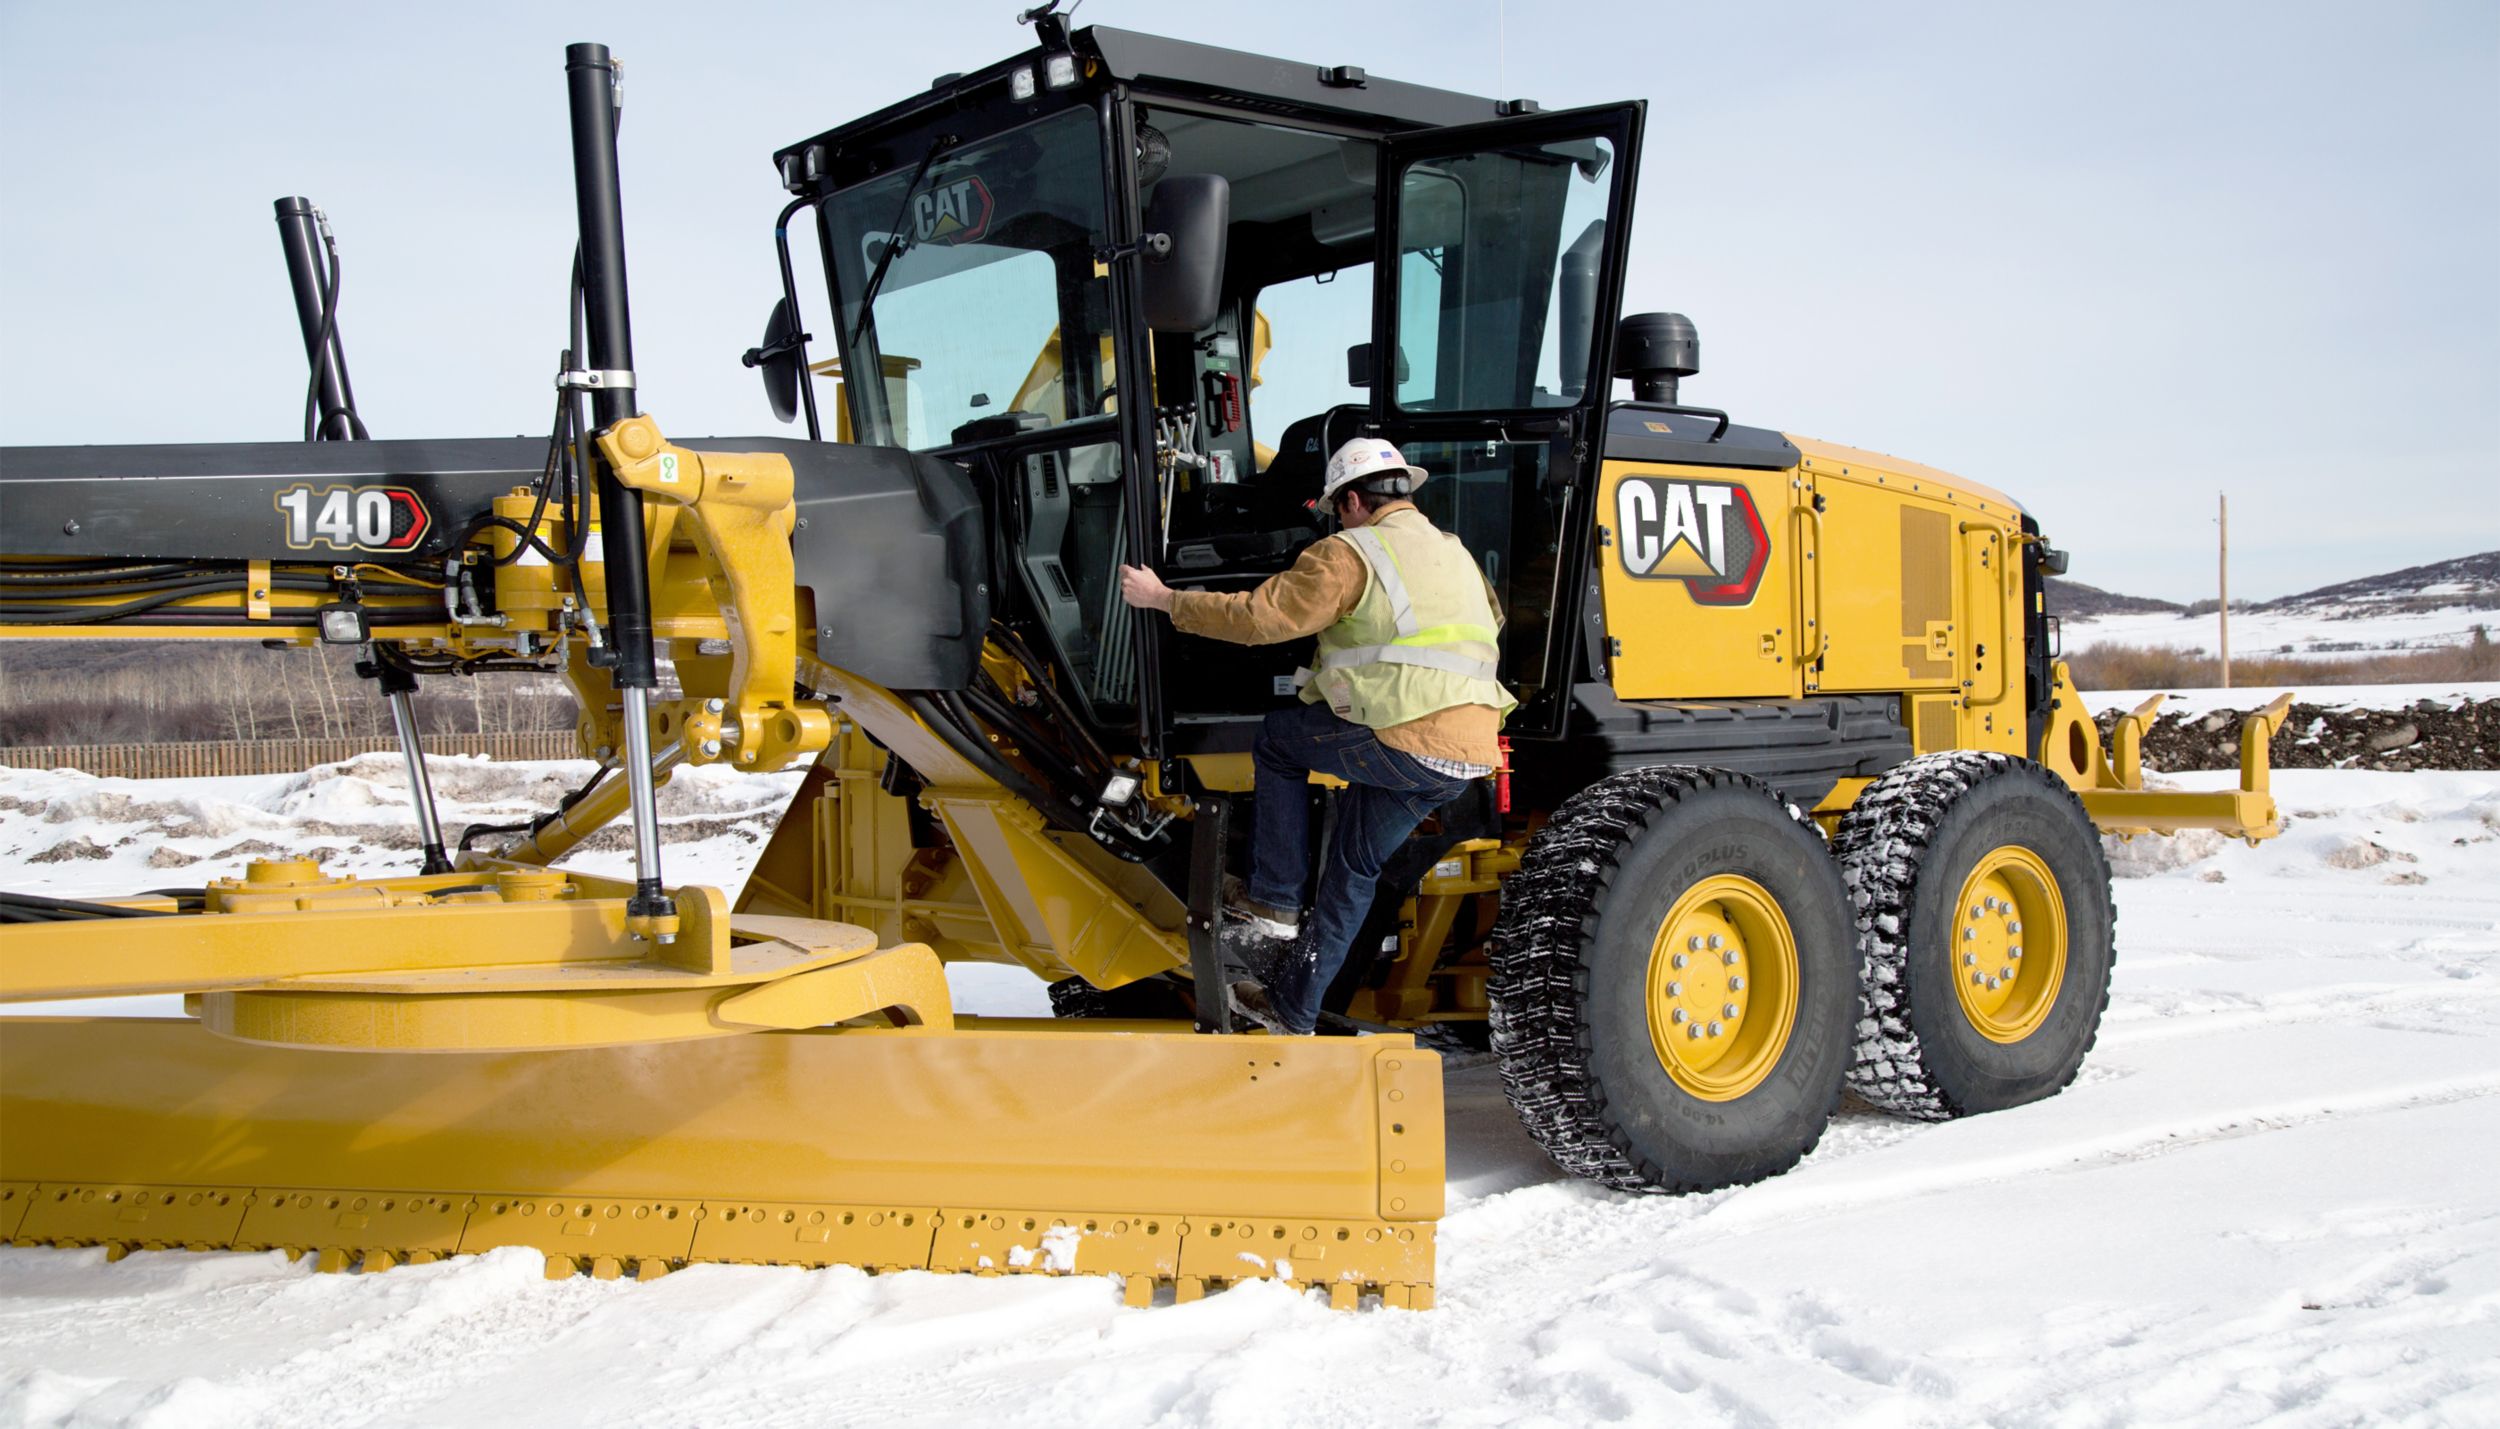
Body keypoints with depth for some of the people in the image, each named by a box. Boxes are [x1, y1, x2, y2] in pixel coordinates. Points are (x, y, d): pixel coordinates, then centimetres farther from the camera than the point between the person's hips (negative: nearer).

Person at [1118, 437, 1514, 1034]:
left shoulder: (1352, 554, -1)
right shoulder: (1454, 552, 24)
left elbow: (1259, 616, -6)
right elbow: (1491, 626, 38)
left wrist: (1164, 598, 5)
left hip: (1407, 743, -8)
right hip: (1471, 754, 8)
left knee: (1277, 740, 16)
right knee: (1355, 865, 20)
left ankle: (1274, 899, 16)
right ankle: (1296, 1006, 27)